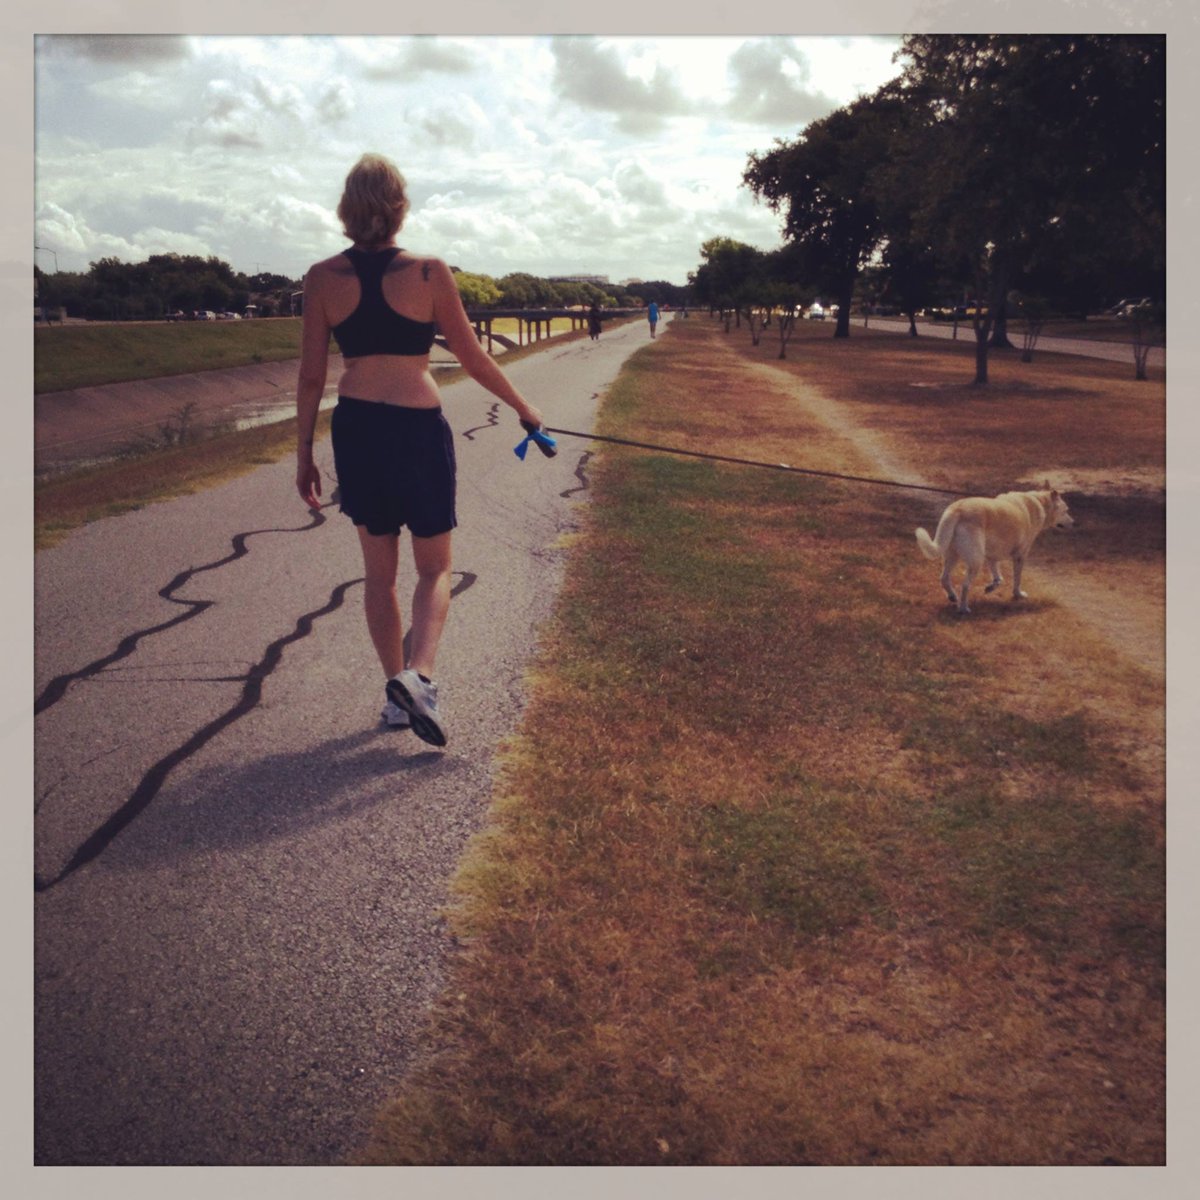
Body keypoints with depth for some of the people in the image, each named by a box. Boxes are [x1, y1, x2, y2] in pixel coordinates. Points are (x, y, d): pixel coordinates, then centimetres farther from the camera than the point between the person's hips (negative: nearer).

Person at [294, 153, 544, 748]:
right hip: (418, 428, -3)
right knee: (434, 569, 11)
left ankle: (396, 692, 22)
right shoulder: (428, 272, -6)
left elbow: (311, 375, 2)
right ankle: (418, 673, -13)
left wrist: (304, 453, 10)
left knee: (379, 570, 16)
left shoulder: (322, 278, 0)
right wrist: (523, 407, 15)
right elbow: (473, 358, 0)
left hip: (355, 427, 3)